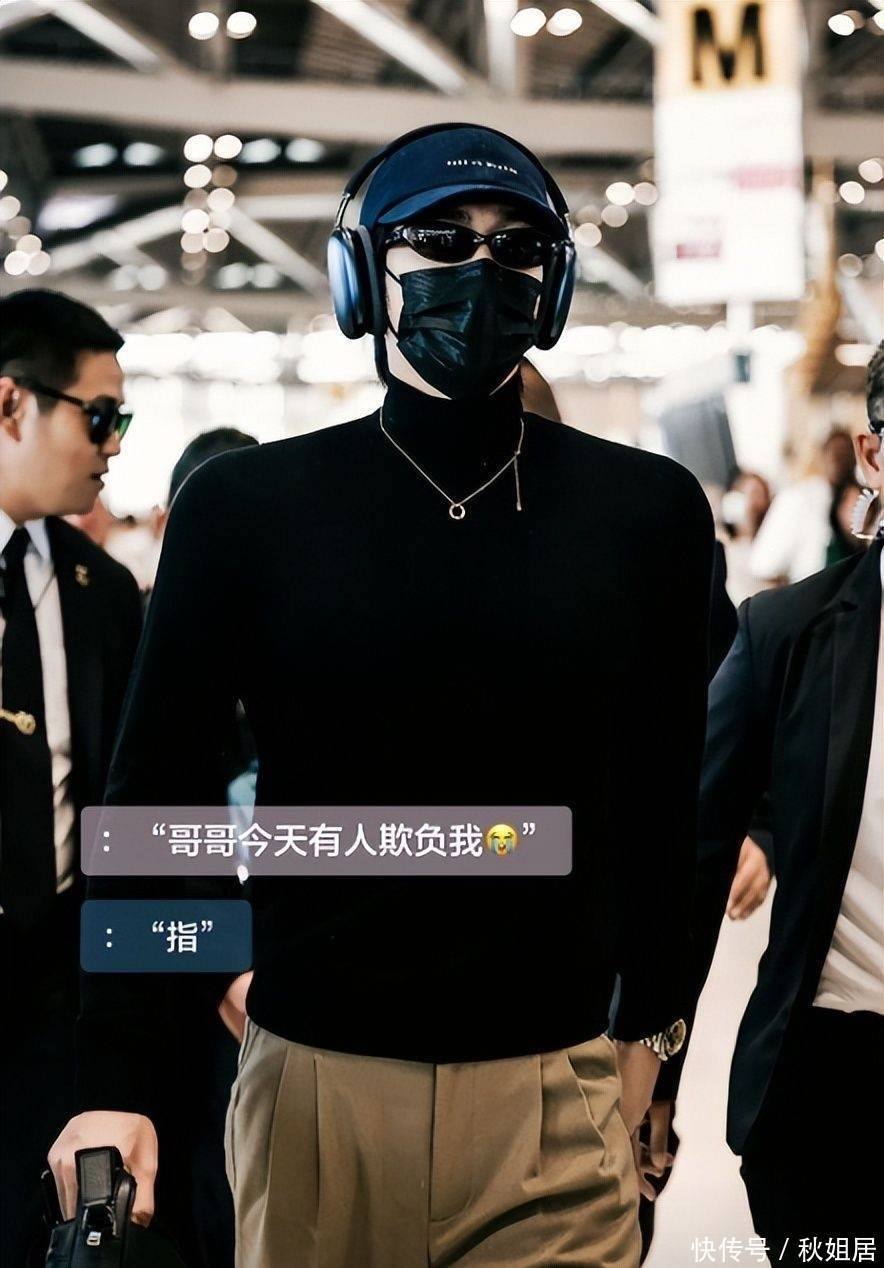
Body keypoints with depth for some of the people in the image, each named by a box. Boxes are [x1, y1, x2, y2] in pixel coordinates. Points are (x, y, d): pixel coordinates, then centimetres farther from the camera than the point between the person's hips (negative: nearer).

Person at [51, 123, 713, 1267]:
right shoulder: (244, 507, -2)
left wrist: (644, 1029, 14)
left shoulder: (647, 513, 0)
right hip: (314, 1085, 0)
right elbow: (155, 797, 0)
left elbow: (658, 800, 9)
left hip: (551, 1086, 0)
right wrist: (117, 1082, -5)